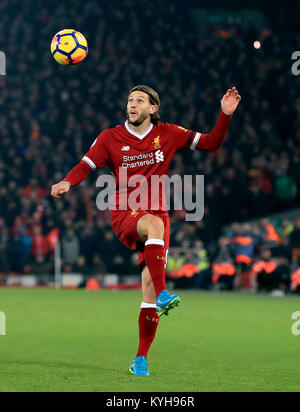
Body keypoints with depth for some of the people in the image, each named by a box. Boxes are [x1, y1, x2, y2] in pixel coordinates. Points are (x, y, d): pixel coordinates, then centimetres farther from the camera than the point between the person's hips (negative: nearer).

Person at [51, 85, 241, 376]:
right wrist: (67, 182, -20)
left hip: (156, 215, 2)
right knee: (154, 223, -38)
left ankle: (140, 359, 1)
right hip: (124, 215, -2)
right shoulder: (110, 138, 4)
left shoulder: (168, 134, 7)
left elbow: (211, 143, 10)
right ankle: (162, 296, -48)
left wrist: (225, 115, -3)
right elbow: (86, 166, 0)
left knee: (149, 282, -9)